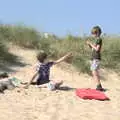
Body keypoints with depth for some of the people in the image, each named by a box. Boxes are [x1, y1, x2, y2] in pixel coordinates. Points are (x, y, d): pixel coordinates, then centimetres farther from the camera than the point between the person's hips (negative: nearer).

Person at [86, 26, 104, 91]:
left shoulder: (99, 39, -10)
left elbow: (97, 49, -17)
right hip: (93, 58, 10)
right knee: (95, 73, 10)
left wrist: (91, 44, -10)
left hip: (96, 58, -9)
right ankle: (99, 86, 13)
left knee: (94, 72, -14)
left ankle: (99, 86, -14)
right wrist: (89, 45, 5)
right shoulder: (95, 39, 16)